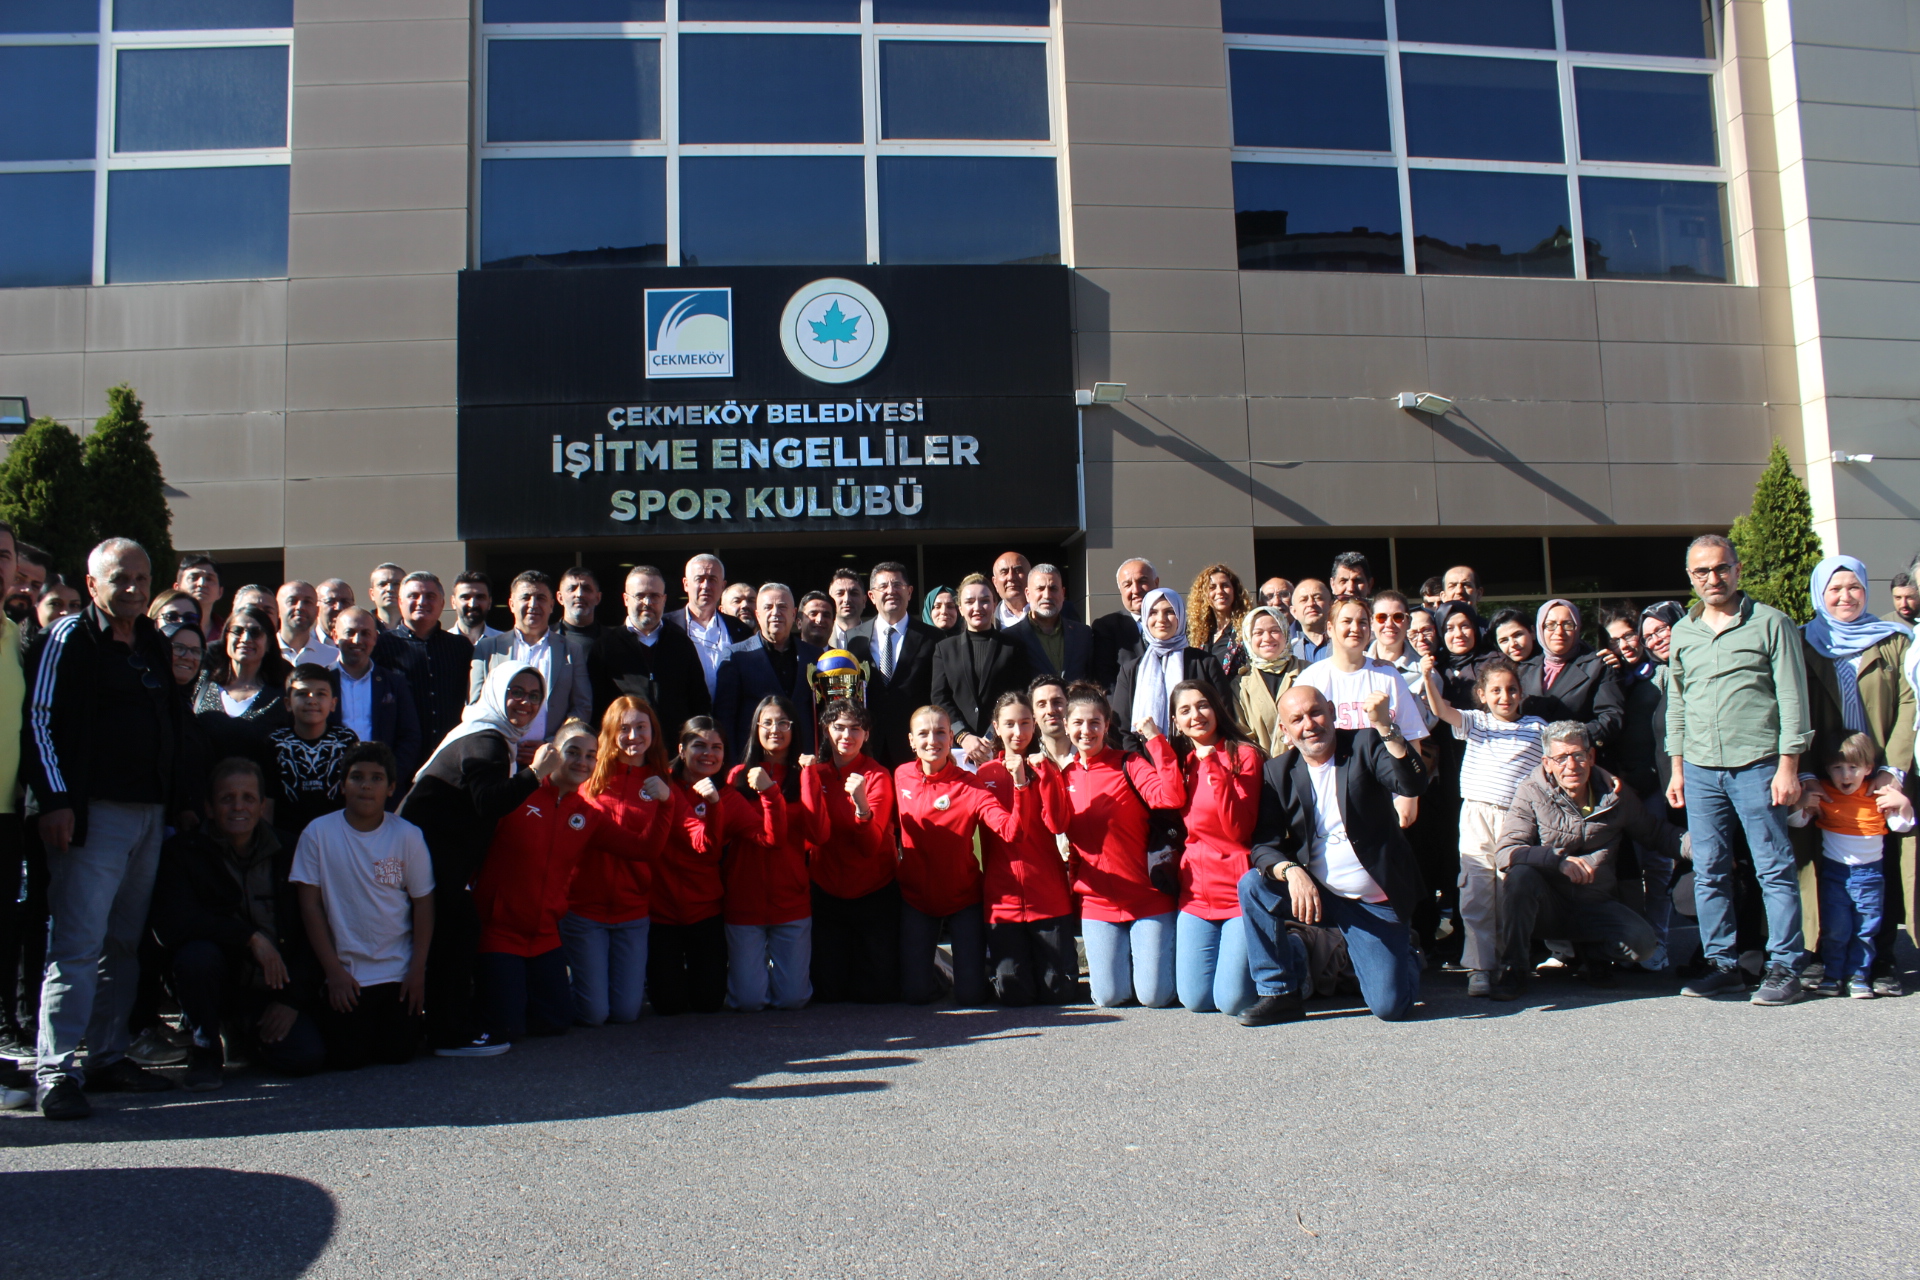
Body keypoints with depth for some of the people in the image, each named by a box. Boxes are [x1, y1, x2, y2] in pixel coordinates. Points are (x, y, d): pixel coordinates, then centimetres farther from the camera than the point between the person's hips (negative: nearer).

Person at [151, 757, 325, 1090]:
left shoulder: (285, 857, 4)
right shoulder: (182, 852, -4)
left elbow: (307, 933, 3)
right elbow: (171, 925, -20)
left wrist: (293, 999, -7)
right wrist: (251, 937, -27)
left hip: (271, 990, 2)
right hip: (218, 985, -2)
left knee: (309, 1055, -19)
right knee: (197, 954, -34)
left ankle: (245, 1033, 18)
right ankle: (206, 1048, -6)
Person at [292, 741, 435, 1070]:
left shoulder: (408, 836, -4)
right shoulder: (318, 833, -6)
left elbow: (423, 903, 1)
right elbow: (310, 904, -3)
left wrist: (417, 971, -4)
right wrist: (333, 971, -7)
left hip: (399, 971, 1)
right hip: (345, 973, -1)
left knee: (398, 1053, -4)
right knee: (346, 1058, -6)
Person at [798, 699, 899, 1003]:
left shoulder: (877, 776, -9)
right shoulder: (816, 773, -1)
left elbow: (871, 846, -19)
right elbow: (818, 835, -17)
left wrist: (862, 806, -38)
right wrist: (810, 773, -20)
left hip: (875, 894, -2)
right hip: (828, 890, 2)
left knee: (877, 992, -1)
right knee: (827, 992, 3)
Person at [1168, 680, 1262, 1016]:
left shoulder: (1244, 755, -4)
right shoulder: (1180, 763, 13)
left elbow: (1239, 830, -15)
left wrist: (1214, 768, -19)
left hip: (1239, 888, -5)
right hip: (1195, 892, 5)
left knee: (1233, 1000, -11)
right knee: (1196, 999, -2)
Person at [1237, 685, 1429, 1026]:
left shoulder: (1365, 745, -5)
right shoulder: (1278, 772, 1)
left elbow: (1413, 785, -23)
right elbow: (1265, 844, -7)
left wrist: (1386, 728, -35)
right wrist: (1291, 872, -28)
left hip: (1375, 902, -3)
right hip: (1316, 894, 3)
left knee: (1390, 1007, -12)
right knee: (1252, 885, -23)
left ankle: (1404, 955, 25)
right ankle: (1278, 994, -7)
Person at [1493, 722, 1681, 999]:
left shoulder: (1616, 794, 1)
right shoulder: (1531, 793, -9)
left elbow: (1656, 831, 13)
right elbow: (1504, 853, -19)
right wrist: (1559, 859, -33)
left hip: (1594, 908, 2)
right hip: (1546, 906, -2)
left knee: (1643, 941, -24)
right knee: (1520, 875, -33)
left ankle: (1591, 952, 13)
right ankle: (1513, 969, -16)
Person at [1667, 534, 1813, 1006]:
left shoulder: (1770, 622, 1)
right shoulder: (1682, 632, 14)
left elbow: (1792, 698, -3)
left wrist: (1787, 766, -9)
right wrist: (1676, 768, 13)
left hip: (1757, 764, -4)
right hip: (1700, 769, 4)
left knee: (1774, 868, -1)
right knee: (1709, 871, 5)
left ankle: (1784, 968, 5)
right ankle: (1723, 965, 13)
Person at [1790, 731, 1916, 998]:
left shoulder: (1878, 795, -1)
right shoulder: (1822, 793, -2)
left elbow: (1901, 826, 1)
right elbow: (1795, 821, -1)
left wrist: (1904, 805, -18)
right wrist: (1802, 803, -20)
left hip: (1870, 873, 1)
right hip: (1834, 871, -1)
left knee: (1866, 929, 4)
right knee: (1835, 928, -2)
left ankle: (1858, 977, 12)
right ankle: (1831, 975, 8)